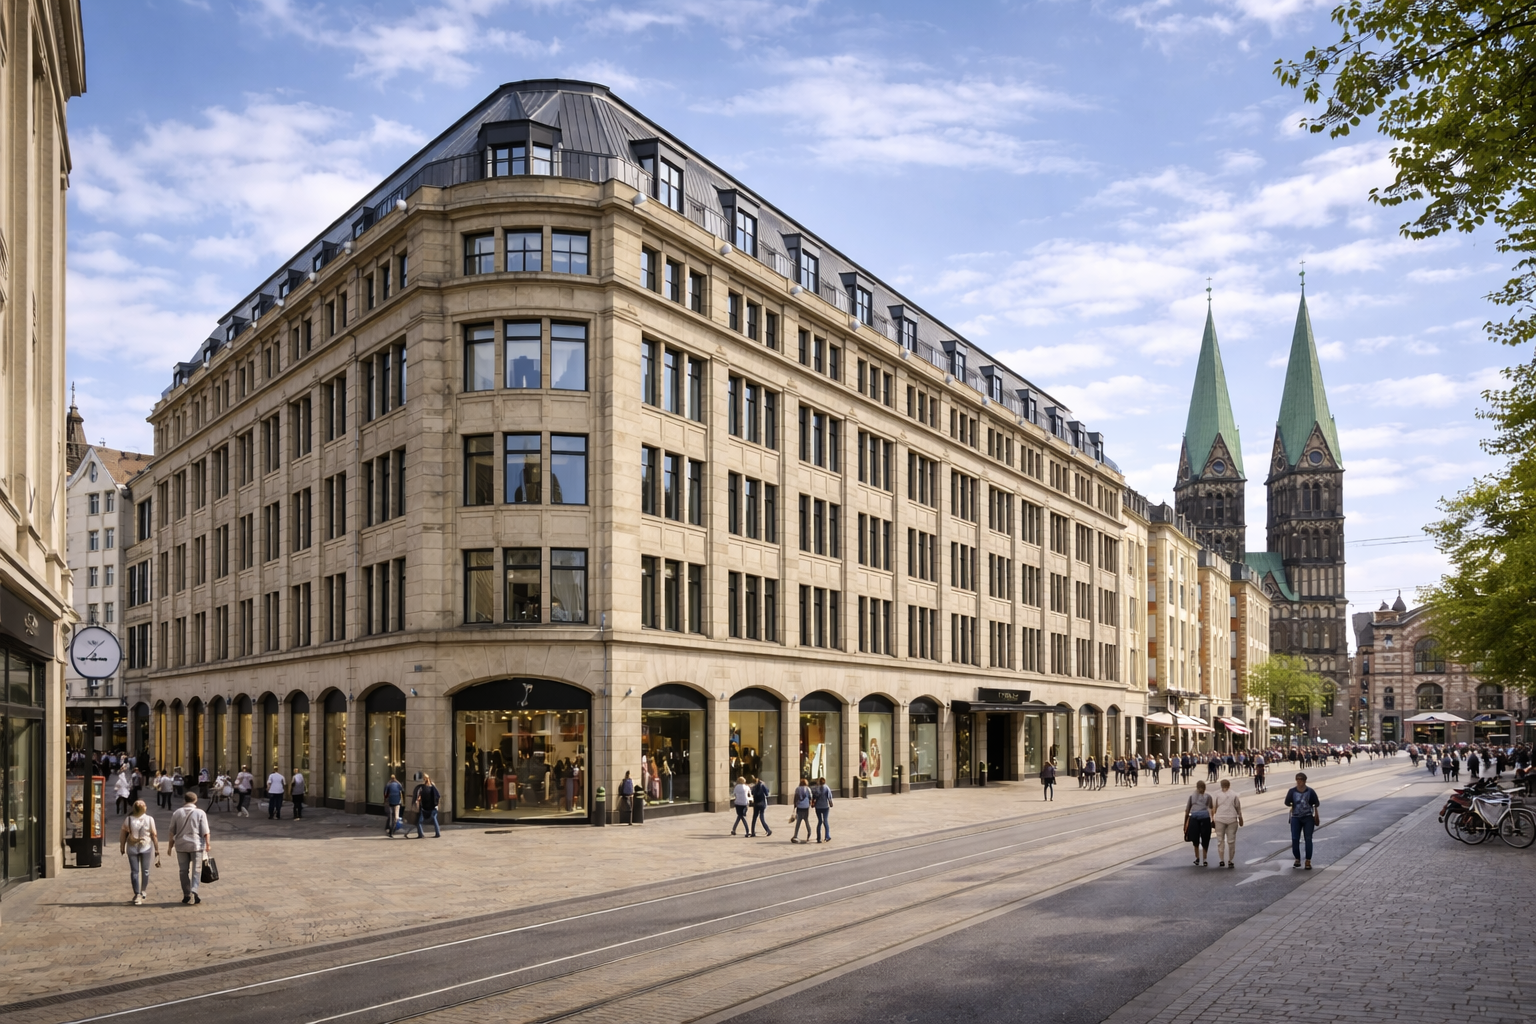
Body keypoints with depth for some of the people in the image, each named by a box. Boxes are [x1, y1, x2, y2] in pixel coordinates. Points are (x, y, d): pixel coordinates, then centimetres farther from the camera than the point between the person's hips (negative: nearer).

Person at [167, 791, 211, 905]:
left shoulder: (177, 813, 3)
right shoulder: (200, 813, -4)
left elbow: (172, 832, 6)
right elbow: (205, 832, -7)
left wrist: (170, 846, 14)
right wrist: (208, 844, 0)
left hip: (181, 845, 2)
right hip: (196, 845, -2)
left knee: (184, 870, 9)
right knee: (196, 869, 3)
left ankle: (186, 895, 11)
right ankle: (194, 891, -15)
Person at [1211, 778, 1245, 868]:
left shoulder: (1218, 795, -1)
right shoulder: (1234, 795, 1)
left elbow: (1213, 809, 1)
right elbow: (1238, 808, 3)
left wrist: (1212, 818, 13)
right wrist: (1240, 819, 14)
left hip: (1220, 819, 0)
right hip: (1232, 819, 1)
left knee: (1220, 840, 9)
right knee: (1231, 840, 7)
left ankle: (1221, 860, 8)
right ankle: (1230, 860, 8)